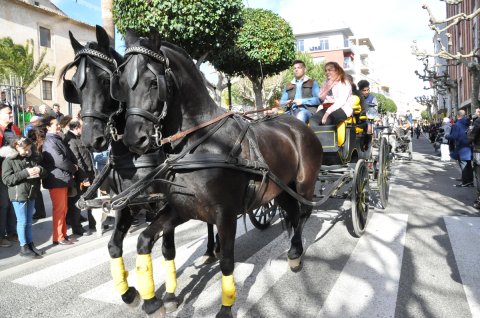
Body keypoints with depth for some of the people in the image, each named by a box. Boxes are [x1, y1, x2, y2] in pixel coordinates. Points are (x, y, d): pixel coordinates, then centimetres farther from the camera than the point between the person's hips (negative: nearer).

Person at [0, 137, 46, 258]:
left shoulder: (31, 159, 9)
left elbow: (44, 172, 12)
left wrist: (39, 169, -13)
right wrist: (25, 172, -22)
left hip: (31, 194, 5)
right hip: (18, 195, -5)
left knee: (29, 221, 14)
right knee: (22, 221, 1)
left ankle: (30, 244, 23)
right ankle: (23, 247, 11)